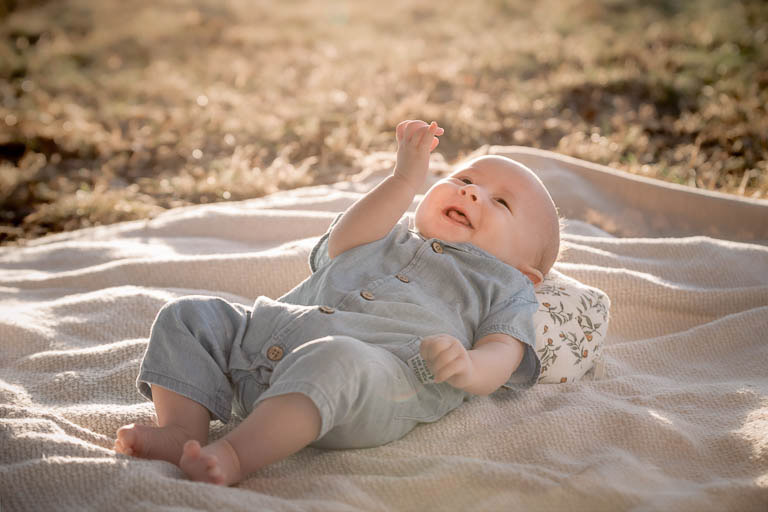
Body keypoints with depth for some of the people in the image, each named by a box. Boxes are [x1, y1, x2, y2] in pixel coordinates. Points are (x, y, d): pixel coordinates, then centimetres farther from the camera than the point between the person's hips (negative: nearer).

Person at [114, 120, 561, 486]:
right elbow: (342, 245, 11)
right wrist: (407, 178, 4)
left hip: (380, 365, -6)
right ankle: (184, 430, -15)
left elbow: (504, 358, 5)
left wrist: (467, 366, -20)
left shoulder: (506, 290, 24)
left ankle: (235, 455, -43)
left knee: (331, 360, -39)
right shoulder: (389, 237, 36)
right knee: (189, 316, 0)